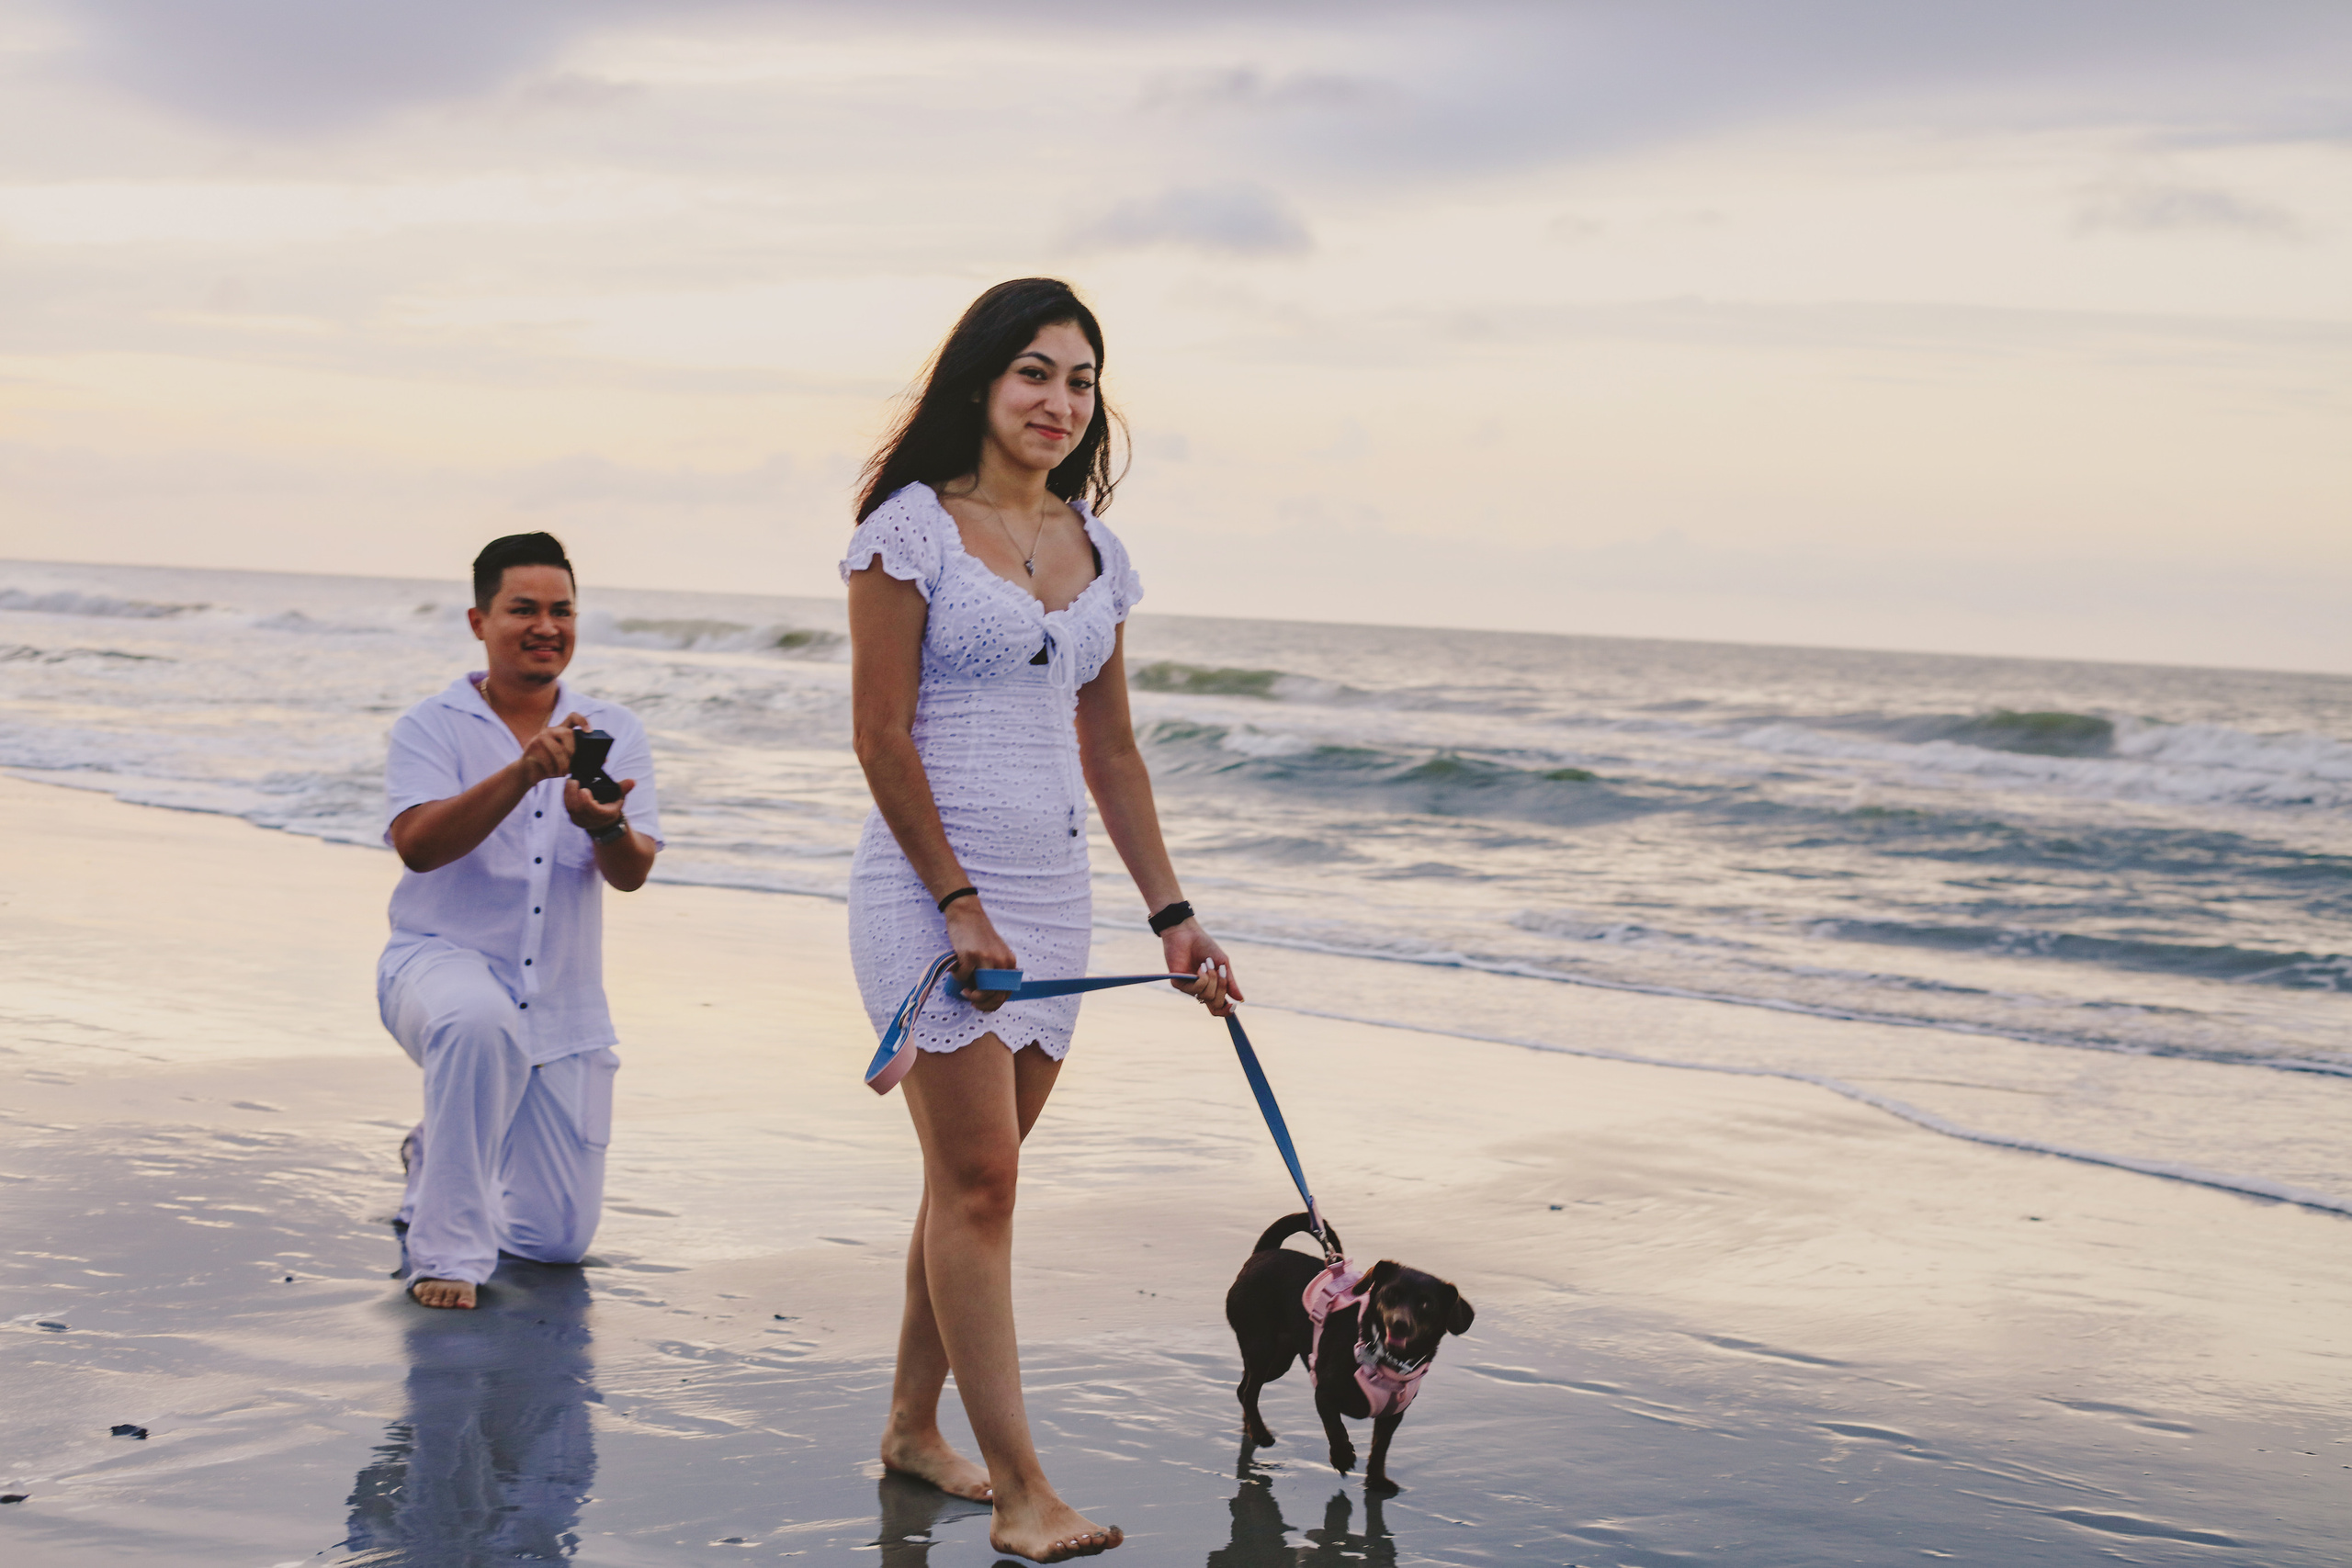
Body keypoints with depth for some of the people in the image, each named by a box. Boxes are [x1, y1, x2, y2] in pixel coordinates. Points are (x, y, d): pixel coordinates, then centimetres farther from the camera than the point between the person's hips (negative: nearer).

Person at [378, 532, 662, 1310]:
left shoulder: (613, 732, 4)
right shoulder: (431, 726, -3)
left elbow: (632, 873, -7)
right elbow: (418, 845, -21)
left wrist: (605, 824, -31)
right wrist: (523, 772, -34)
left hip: (562, 1001, 4)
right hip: (442, 961, -3)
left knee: (559, 1240, 3)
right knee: (481, 1022, -42)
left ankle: (437, 1157, 36)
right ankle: (445, 1248, -27)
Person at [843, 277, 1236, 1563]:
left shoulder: (1093, 550, 12)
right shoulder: (913, 527, -6)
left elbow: (1110, 752, 17)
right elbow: (882, 737, -10)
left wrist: (1171, 914, 13)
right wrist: (958, 904, -14)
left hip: (1052, 893, 6)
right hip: (931, 883, -6)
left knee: (976, 1174, 11)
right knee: (978, 1178, -8)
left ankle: (913, 1424, 25)